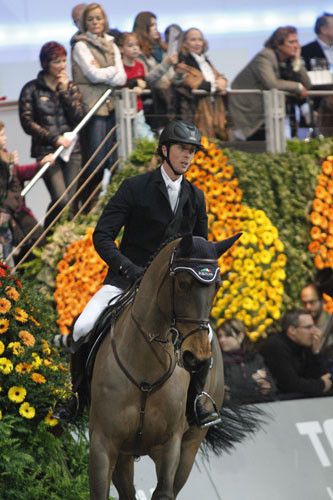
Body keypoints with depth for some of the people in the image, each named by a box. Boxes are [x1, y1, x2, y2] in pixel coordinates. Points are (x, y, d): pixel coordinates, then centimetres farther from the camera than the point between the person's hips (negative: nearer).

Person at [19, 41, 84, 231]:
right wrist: (54, 138, -11)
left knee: (71, 201, -3)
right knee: (61, 199, -17)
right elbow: (27, 123, -3)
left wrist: (65, 91, -4)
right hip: (46, 150, -4)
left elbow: (79, 118, 1)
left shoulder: (71, 87, 13)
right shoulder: (32, 89, 3)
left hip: (72, 150, 4)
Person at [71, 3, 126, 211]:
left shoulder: (111, 45, 18)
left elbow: (122, 78, 8)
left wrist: (102, 74, -7)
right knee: (95, 157, -11)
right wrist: (112, 71, 4)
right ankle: (88, 207, -5)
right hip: (91, 106, -6)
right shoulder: (81, 45, 0)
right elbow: (94, 74, -10)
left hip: (110, 105, 6)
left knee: (112, 157, 3)